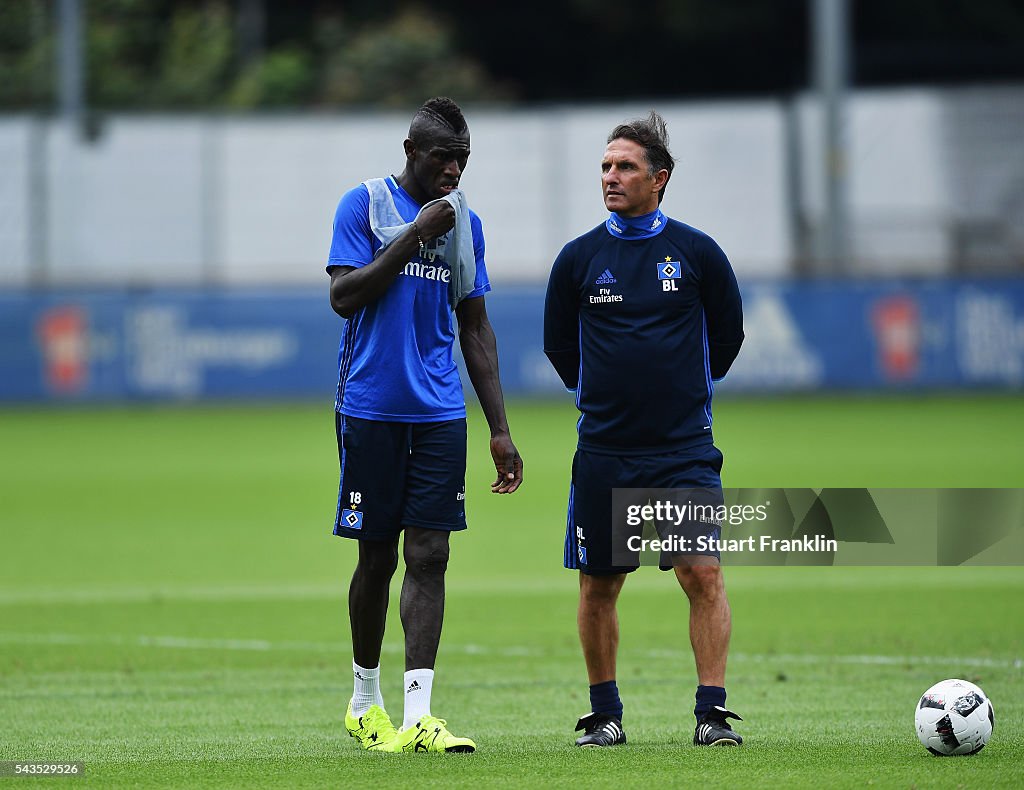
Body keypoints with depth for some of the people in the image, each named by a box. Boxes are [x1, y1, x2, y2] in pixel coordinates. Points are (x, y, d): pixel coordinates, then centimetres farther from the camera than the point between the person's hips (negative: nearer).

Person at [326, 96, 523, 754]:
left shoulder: (465, 222, 12)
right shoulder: (365, 204, -1)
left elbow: (476, 331, 15)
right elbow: (344, 296, -11)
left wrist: (500, 429, 11)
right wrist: (416, 234, -15)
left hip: (440, 414, 3)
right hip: (371, 409, -3)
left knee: (429, 555, -6)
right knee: (377, 557, 4)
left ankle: (418, 715, -11)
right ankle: (365, 702, 21)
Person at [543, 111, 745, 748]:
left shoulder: (696, 252, 0)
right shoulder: (579, 258, 2)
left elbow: (727, 336, 13)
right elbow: (559, 345, 16)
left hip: (684, 449, -2)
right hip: (604, 452, 2)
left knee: (704, 573, -12)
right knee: (598, 585, 5)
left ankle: (713, 712, -8)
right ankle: (605, 714, 18)